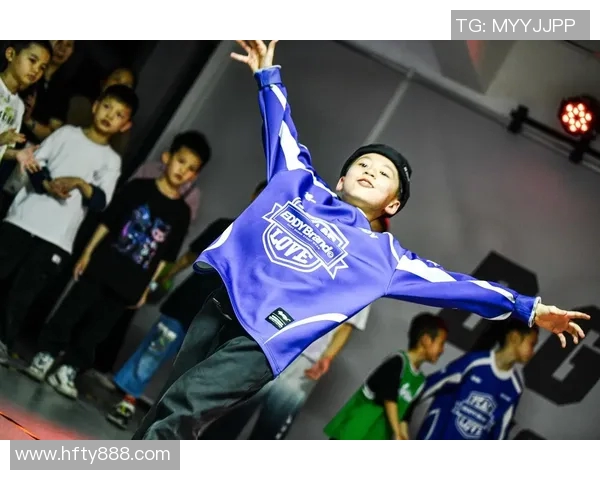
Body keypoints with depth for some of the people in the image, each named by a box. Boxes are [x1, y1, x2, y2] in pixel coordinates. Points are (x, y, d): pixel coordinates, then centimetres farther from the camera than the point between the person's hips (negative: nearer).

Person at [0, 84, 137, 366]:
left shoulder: (111, 161, 9)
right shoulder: (67, 133, 11)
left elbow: (100, 203, -3)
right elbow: (33, 161, 6)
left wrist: (80, 183, -20)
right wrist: (47, 185, -13)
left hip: (57, 238, -1)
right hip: (23, 219, 1)